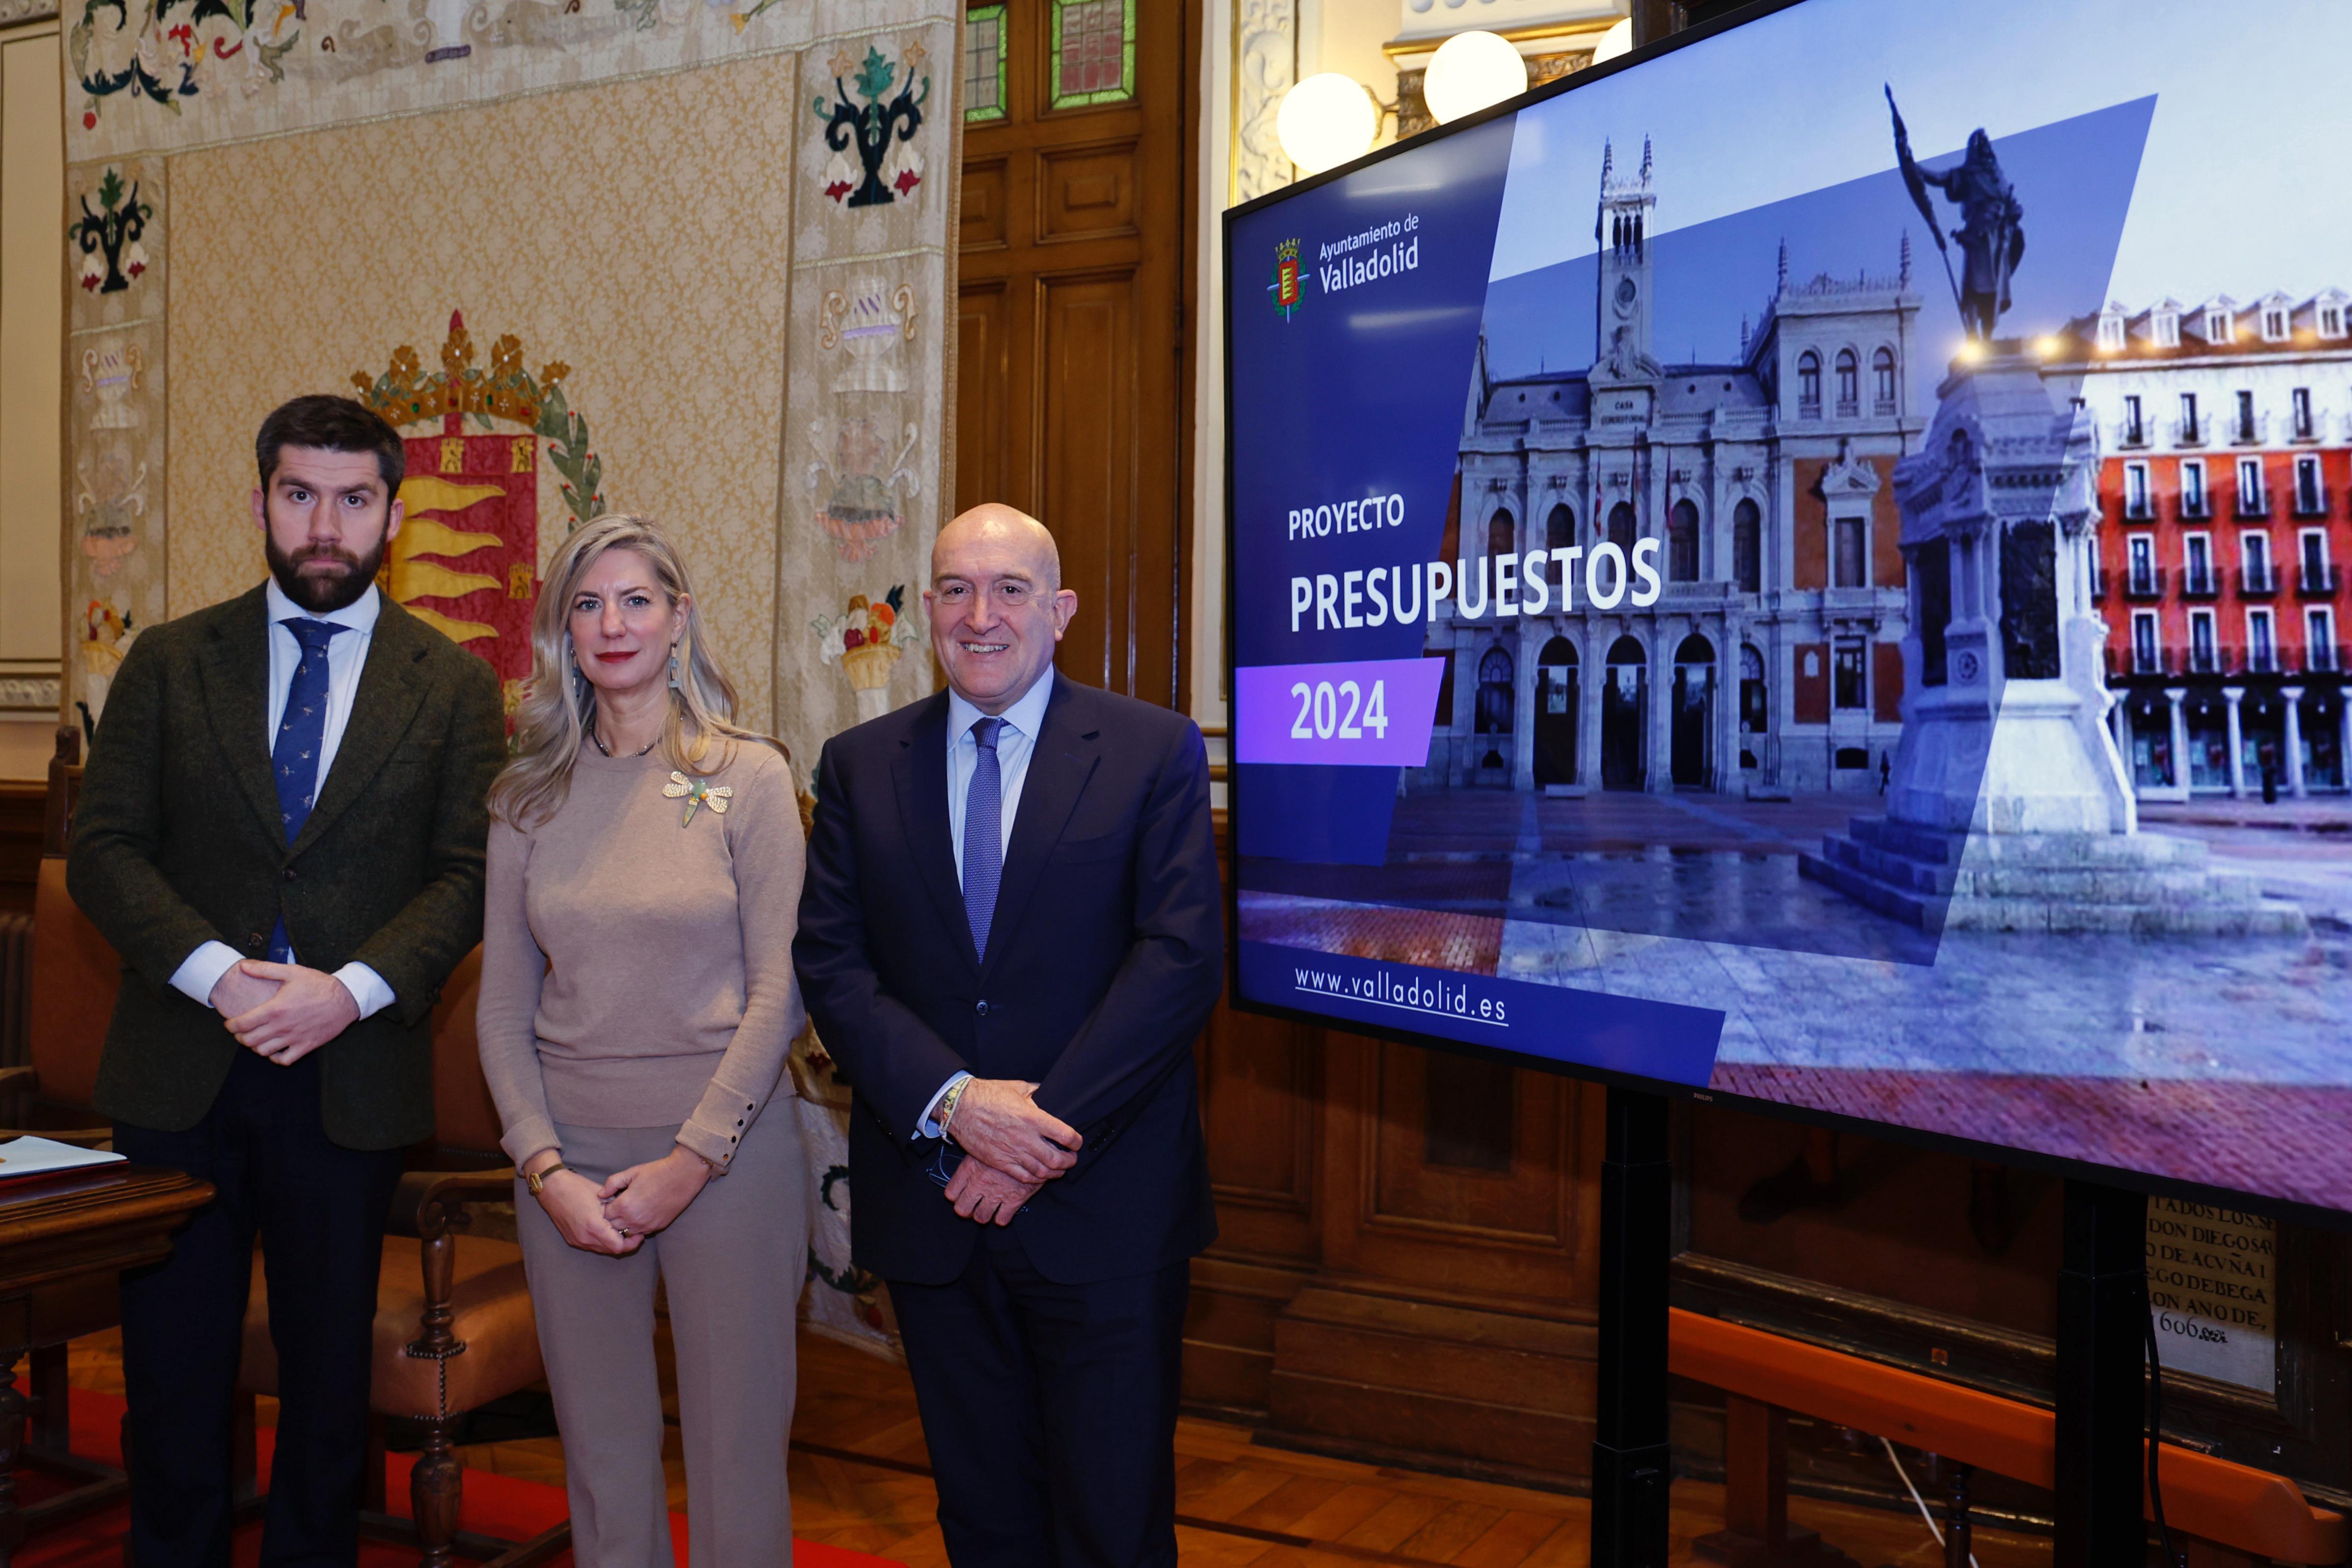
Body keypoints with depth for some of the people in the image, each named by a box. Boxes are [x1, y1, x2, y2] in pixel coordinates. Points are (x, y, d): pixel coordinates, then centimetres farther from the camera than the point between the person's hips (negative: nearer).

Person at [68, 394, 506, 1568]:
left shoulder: (455, 687, 3)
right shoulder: (169, 662, 6)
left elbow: (470, 874, -3)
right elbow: (102, 846, 0)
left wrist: (352, 987, -17)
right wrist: (218, 974, -15)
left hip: (350, 1074, -1)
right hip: (176, 1071, 1)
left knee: (329, 1372, 11)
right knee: (172, 1369, 10)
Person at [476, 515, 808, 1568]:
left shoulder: (749, 775, -3)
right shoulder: (530, 796, 6)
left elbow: (779, 990, -6)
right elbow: (503, 1007, 6)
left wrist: (692, 1158, -12)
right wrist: (546, 1168, -5)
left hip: (725, 1149, -2)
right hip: (568, 1155, 3)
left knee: (737, 1447, 5)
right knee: (602, 1451, 11)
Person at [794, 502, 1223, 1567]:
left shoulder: (1155, 752, -2)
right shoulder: (859, 766, 7)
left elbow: (1182, 958, -10)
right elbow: (830, 960, 0)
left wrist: (1046, 1131, -16)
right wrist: (952, 1100, -15)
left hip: (1104, 1209, -3)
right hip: (930, 1206, 3)